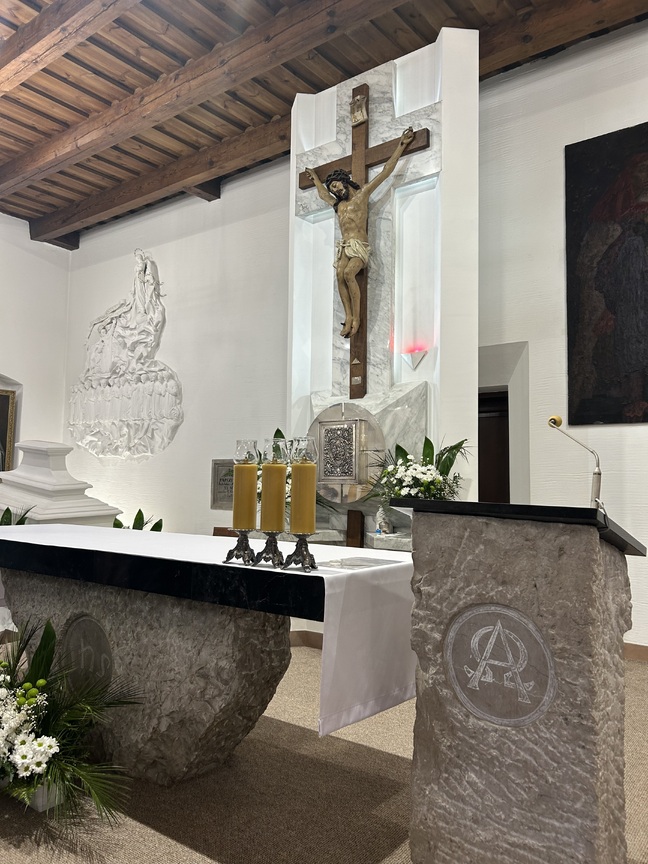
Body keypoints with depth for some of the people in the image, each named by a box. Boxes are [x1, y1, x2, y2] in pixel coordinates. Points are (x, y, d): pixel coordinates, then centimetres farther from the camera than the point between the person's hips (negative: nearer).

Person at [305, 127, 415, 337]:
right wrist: (315, 177, 59)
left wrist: (401, 146, 1)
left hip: (360, 246, -5)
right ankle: (349, 316, -29)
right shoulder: (338, 204, 25)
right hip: (344, 246, 5)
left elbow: (386, 171, 3)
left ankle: (357, 317, -29)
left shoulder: (362, 194, 7)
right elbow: (322, 193, 46)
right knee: (340, 275, -24)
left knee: (348, 273, -31)